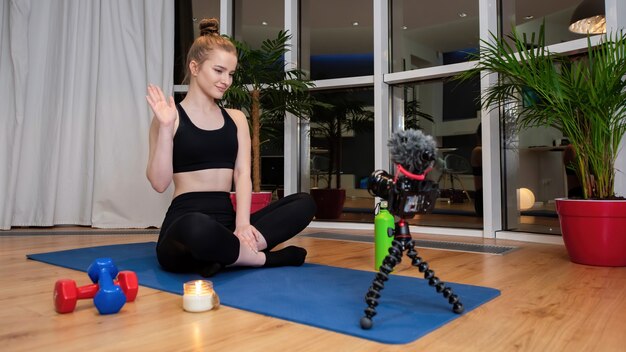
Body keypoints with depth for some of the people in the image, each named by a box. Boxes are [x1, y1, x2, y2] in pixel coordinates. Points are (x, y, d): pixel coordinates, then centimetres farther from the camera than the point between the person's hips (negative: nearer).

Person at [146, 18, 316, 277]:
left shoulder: (236, 118, 14)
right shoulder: (171, 118, 2)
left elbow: (242, 174, 2)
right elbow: (159, 183, -6)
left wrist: (242, 223, -15)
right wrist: (166, 129, -16)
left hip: (227, 220, 5)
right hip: (185, 223, -5)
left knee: (304, 203, -14)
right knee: (199, 228, -42)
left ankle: (225, 254, -22)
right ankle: (267, 258, -16)